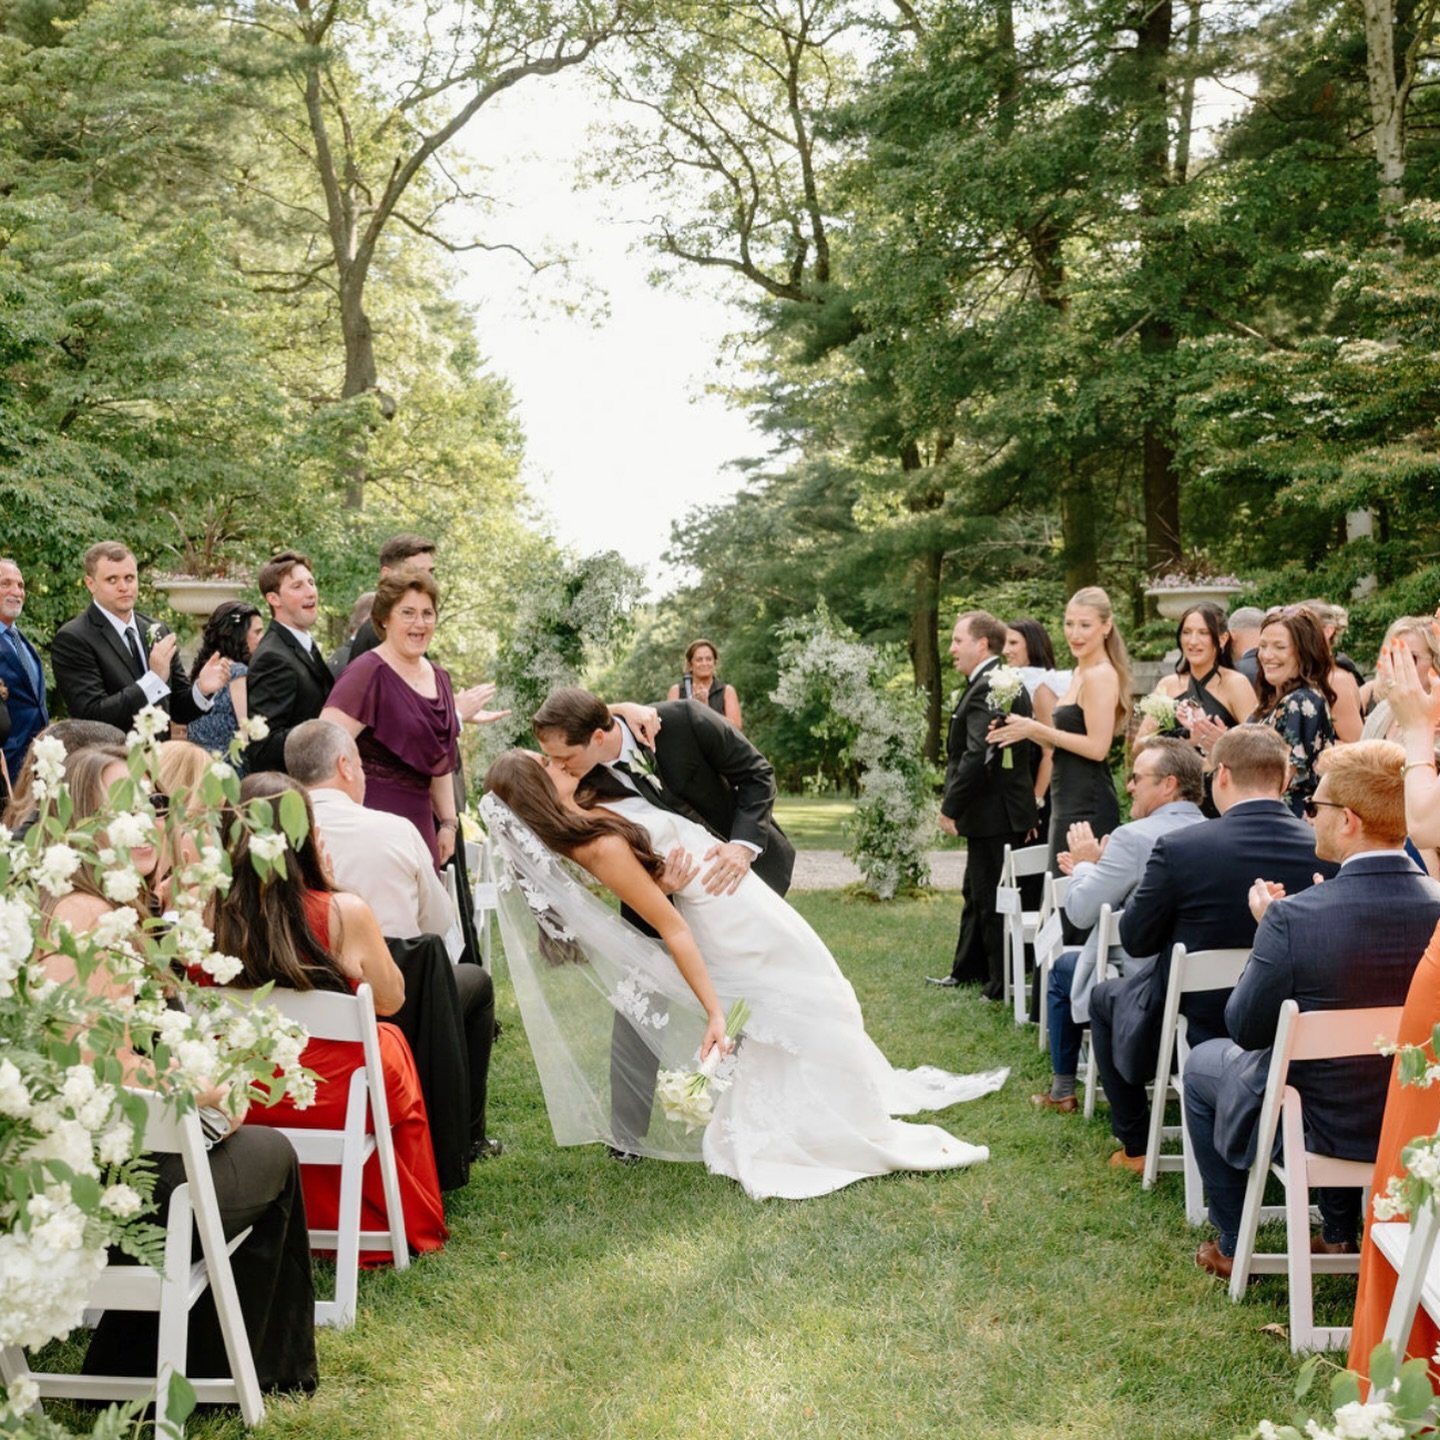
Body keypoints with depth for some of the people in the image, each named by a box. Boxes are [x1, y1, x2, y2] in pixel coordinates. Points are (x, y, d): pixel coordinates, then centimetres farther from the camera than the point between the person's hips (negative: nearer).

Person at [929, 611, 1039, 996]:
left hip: (992, 813, -11)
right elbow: (1031, 750, 17)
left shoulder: (986, 689, -20)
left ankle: (1003, 986, 5)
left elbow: (978, 755, -27)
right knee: (976, 896, 21)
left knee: (991, 900, -2)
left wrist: (950, 807, -18)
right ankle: (968, 972, 34)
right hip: (1003, 809, 11)